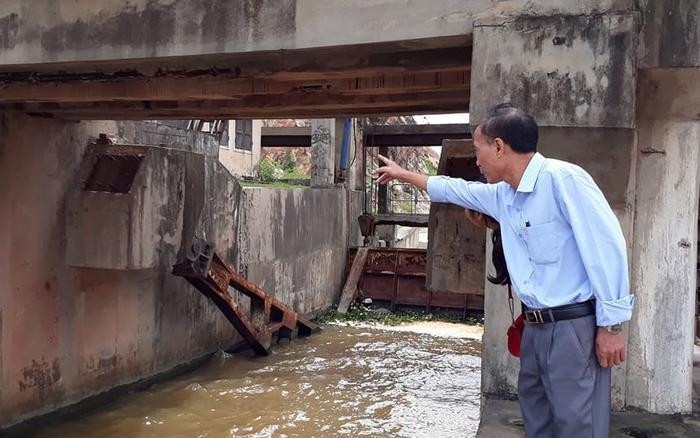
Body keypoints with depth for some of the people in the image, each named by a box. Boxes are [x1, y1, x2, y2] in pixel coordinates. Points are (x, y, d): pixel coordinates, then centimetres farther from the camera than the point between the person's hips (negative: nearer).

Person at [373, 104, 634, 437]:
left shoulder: (563, 178, -17)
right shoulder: (502, 195, 10)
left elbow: (607, 247, -18)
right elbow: (453, 189, 27)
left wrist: (611, 325, -17)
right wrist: (402, 175, 37)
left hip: (574, 326, -9)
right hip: (536, 327, 9)